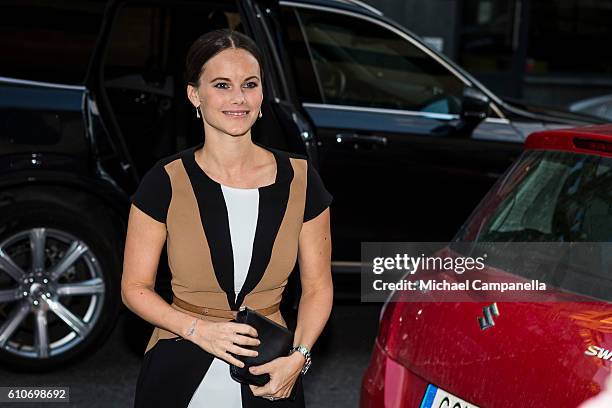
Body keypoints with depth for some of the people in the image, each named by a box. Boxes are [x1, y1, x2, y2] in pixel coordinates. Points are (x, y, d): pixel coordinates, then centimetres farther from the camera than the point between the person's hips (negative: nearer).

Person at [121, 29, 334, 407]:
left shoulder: (299, 180, -5)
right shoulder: (165, 183, -9)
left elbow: (317, 284, 2)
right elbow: (136, 287, -4)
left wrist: (298, 356, -13)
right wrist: (199, 329, -18)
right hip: (180, 376, -1)